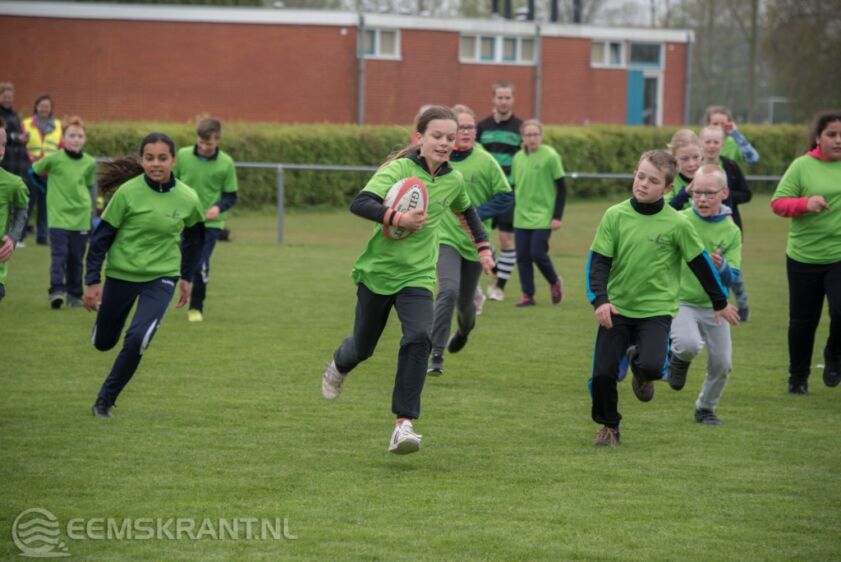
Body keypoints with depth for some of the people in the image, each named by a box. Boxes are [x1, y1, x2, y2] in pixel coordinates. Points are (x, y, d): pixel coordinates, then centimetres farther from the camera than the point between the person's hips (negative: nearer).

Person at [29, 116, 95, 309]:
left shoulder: (90, 163, 2)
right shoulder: (54, 159, -7)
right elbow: (33, 173, 7)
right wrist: (48, 190, 7)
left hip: (81, 217, 3)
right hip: (58, 216, -3)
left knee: (76, 258, 8)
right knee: (59, 254, -14)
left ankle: (74, 294, 18)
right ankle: (56, 291, -19)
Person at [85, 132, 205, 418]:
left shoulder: (187, 198, -7)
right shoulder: (128, 192, -15)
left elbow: (194, 236, 13)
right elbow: (102, 236, -8)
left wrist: (187, 277, 17)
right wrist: (93, 281, -10)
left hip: (161, 278, 0)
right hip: (121, 275, 0)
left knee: (137, 340, -20)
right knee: (103, 342, 12)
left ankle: (106, 399, -1)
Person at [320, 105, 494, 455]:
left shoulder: (453, 181, 2)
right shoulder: (399, 170, -16)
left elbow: (466, 211, 26)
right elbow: (359, 203, -30)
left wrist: (483, 246, 24)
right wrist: (397, 218, -42)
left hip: (417, 277, 2)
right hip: (378, 271, -2)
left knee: (418, 339, -23)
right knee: (363, 347, 13)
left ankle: (404, 424, -22)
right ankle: (339, 366, 52)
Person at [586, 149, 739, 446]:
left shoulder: (676, 224, -7)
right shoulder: (615, 216, -5)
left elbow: (701, 263, 4)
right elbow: (598, 262, -4)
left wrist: (720, 302, 13)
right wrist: (599, 300, -19)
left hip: (656, 309, -2)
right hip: (617, 308, 2)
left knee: (650, 366, -24)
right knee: (603, 372, -5)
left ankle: (639, 368, 15)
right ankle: (609, 426, 24)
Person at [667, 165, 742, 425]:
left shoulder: (731, 232, -3)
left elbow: (731, 279, -8)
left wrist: (721, 266, -27)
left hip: (714, 306, 3)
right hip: (681, 303, -3)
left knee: (722, 364, 5)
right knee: (690, 345, -30)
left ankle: (706, 408, 32)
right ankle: (679, 360, 7)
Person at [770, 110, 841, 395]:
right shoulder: (802, 166, -5)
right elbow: (777, 203, -6)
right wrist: (806, 203, -23)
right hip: (804, 256, -1)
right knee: (803, 321, 9)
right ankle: (798, 377, 30)